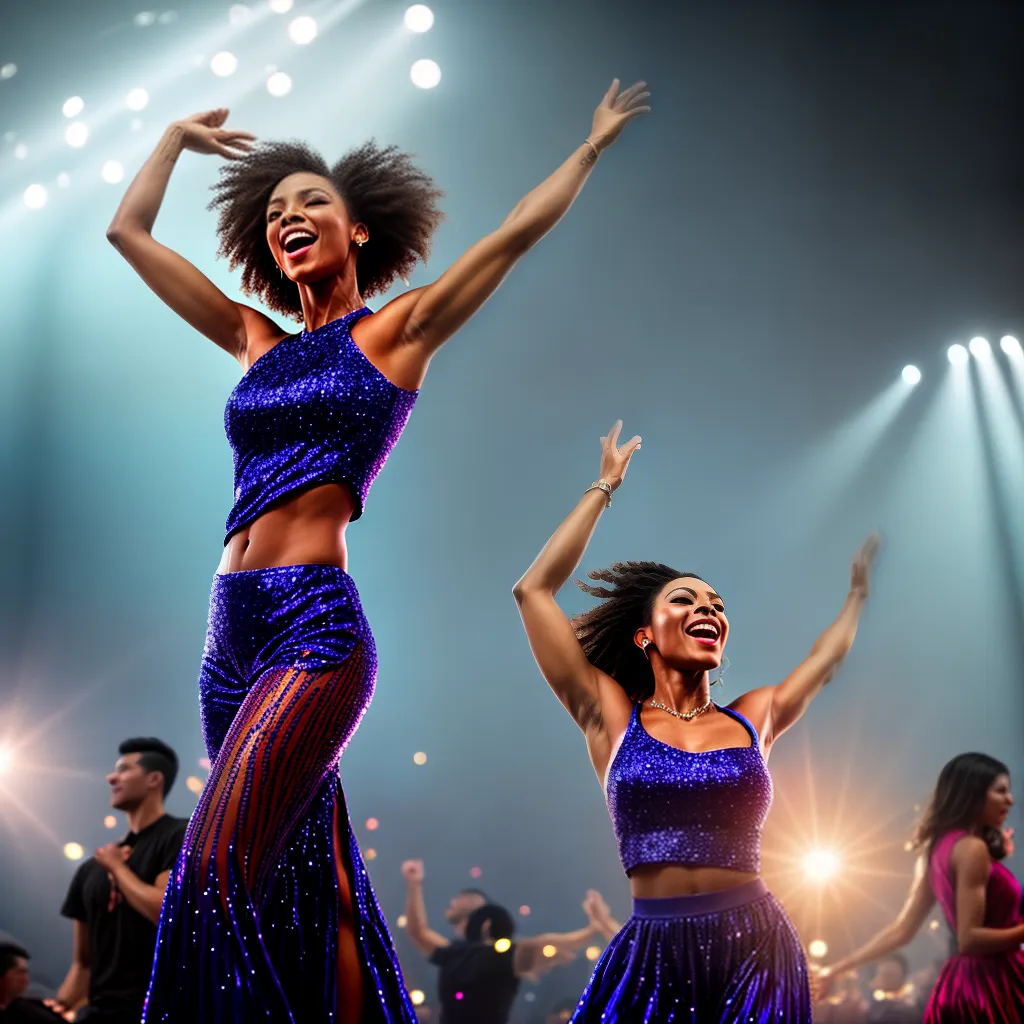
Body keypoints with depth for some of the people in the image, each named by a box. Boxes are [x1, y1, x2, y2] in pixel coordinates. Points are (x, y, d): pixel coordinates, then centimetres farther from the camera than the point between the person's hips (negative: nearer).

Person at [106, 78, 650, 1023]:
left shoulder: (397, 332, 6)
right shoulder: (258, 342, 18)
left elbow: (517, 233, 6)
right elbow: (129, 230, 25)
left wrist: (594, 146, 17)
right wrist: (177, 137, 35)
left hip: (315, 626, -6)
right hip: (231, 633, 6)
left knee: (223, 874, -18)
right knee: (308, 889, 8)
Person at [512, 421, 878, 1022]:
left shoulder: (754, 719, 11)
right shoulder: (613, 718, 4)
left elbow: (830, 655, 30)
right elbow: (535, 590, 2)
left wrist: (861, 586, 42)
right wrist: (606, 487, 10)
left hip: (755, 950, 2)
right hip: (653, 951, -2)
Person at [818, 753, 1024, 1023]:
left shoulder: (939, 848, 14)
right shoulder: (972, 848, -13)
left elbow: (902, 929, 10)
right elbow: (969, 938, -19)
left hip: (959, 985, 10)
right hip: (990, 986, -10)